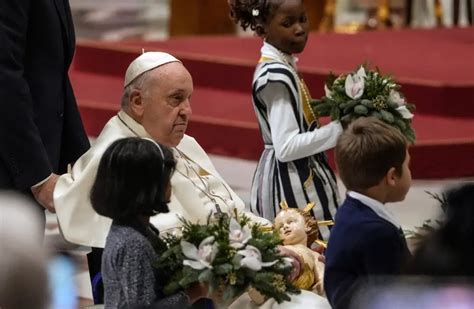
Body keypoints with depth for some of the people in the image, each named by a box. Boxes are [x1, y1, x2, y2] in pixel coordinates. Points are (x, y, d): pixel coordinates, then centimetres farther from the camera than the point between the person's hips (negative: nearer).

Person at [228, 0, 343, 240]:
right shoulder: (276, 76, -20)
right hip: (291, 183, -10)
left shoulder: (281, 66, 9)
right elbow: (286, 147, -24)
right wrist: (339, 129, -22)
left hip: (301, 177, 10)